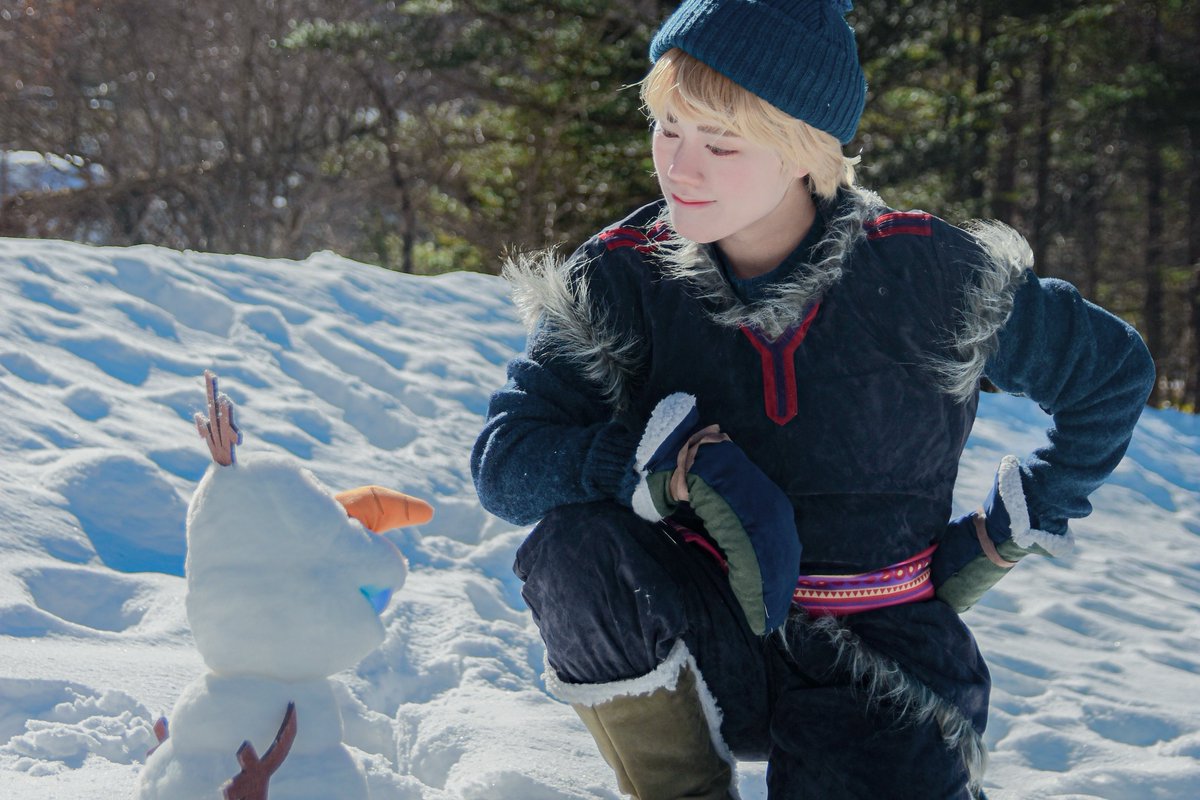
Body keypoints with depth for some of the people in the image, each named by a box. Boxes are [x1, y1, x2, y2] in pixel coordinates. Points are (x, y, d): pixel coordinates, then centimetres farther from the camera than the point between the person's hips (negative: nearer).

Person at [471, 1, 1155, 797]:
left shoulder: (923, 276, -11)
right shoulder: (620, 278, -8)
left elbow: (1115, 369, 4)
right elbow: (504, 456, -16)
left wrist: (1012, 526, 2)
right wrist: (681, 459, -30)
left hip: (878, 654, -1)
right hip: (705, 639, 1)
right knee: (574, 547, -31)